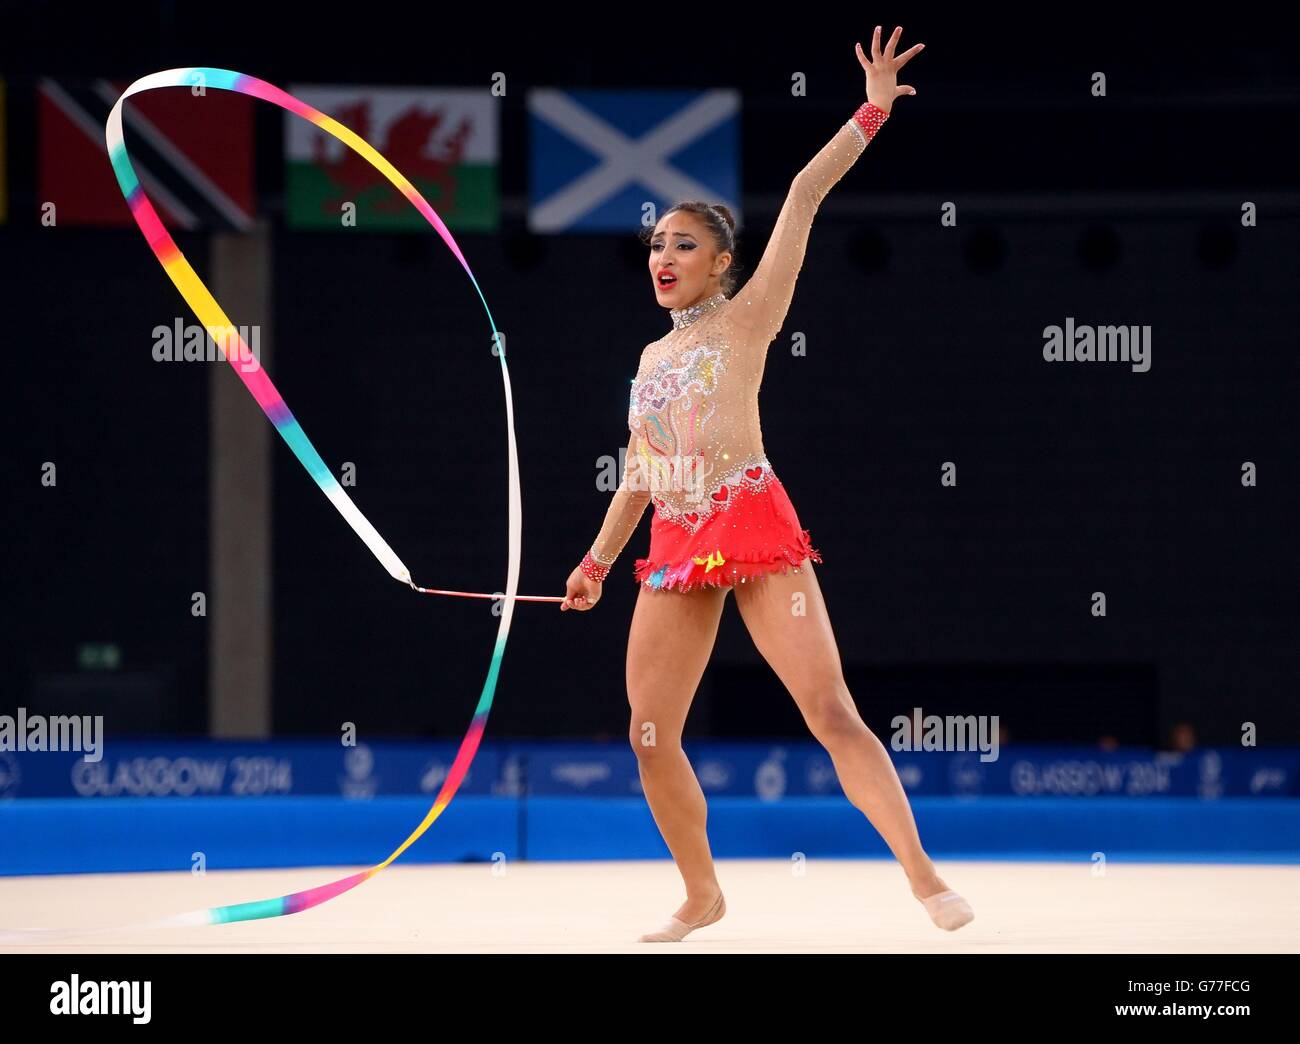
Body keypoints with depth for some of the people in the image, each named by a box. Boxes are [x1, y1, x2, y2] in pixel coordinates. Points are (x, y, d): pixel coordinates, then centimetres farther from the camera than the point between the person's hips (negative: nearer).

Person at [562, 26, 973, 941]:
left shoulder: (747, 319, 4)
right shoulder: (652, 358, 20)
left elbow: (804, 198, -3)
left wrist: (872, 112, -9)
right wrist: (599, 560, 24)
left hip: (754, 529, -6)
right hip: (675, 548, 6)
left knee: (830, 709, -14)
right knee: (651, 736, 1)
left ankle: (925, 877, -13)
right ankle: (703, 896, 16)